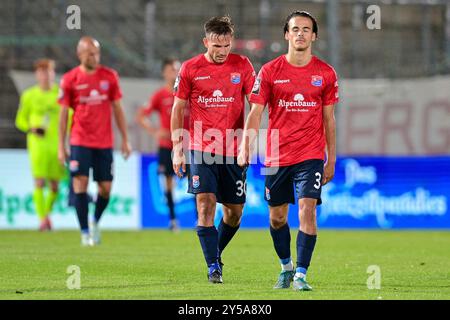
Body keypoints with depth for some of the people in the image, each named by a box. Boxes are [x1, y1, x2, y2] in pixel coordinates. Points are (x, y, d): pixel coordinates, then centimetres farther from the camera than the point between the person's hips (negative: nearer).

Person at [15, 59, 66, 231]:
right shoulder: (29, 95, 5)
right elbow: (20, 120, 12)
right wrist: (32, 128, -7)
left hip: (57, 142, 1)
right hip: (38, 142, -1)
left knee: (54, 185, 2)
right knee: (39, 182, -13)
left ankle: (48, 211, 26)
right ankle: (43, 218, -14)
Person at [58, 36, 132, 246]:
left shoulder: (109, 76, 4)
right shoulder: (70, 79, -2)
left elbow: (117, 109, 10)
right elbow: (64, 113, 3)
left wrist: (125, 140, 7)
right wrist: (61, 146, 1)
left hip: (104, 142, 2)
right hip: (80, 141, -2)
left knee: (105, 188, 1)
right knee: (80, 183, -10)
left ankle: (95, 221, 27)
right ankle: (85, 232, -3)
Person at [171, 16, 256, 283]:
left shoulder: (242, 65, 2)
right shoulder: (190, 69, 0)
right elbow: (178, 108, 7)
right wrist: (177, 148, 2)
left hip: (233, 150, 2)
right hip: (202, 149, -2)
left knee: (234, 211, 7)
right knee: (206, 204, -13)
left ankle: (215, 253, 32)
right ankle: (213, 267, -9)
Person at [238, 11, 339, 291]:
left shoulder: (326, 73, 3)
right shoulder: (270, 71, 0)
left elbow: (329, 119, 9)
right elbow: (255, 113, -1)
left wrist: (331, 160, 9)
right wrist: (246, 149, -14)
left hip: (311, 155, -1)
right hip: (276, 156, 1)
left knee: (307, 209, -15)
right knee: (277, 217, 10)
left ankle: (301, 275, -11)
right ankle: (286, 267, 33)